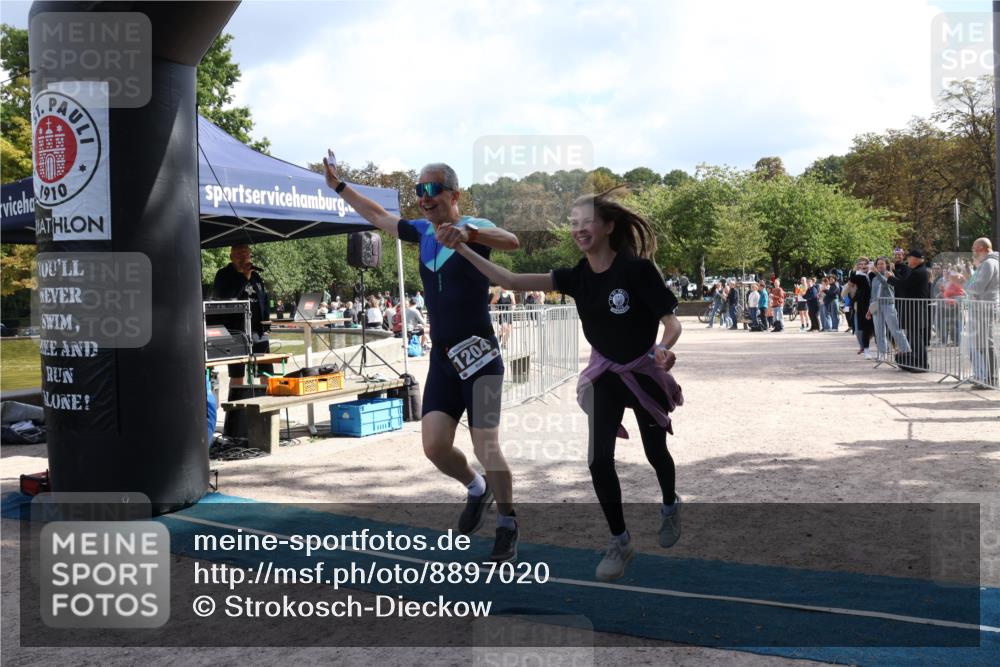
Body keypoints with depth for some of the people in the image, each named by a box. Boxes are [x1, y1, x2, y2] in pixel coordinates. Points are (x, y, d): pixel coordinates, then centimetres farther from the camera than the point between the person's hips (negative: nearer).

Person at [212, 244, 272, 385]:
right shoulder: (223, 275, 0)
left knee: (267, 372, 7)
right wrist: (244, 277, -16)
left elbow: (264, 298, 21)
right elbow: (224, 297, -16)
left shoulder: (255, 275, 16)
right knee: (237, 376, -3)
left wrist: (266, 320, 10)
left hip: (258, 331, 5)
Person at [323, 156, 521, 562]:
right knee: (435, 446, -3)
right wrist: (338, 185, 30)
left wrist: (469, 233, -51)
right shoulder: (423, 231, 10)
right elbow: (378, 216, 27)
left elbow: (511, 241, -33)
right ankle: (477, 490, 28)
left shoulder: (473, 227, -11)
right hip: (442, 359, 6)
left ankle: (508, 526, 14)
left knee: (485, 448, -8)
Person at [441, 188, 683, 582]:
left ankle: (670, 507, 49)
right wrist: (462, 250, -25)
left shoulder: (637, 269, -22)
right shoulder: (577, 276, -9)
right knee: (599, 461, -5)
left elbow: (671, 321, -18)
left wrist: (664, 347, -42)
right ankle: (620, 543, 14)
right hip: (605, 375, 3)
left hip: (645, 375, -3)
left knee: (655, 452, 16)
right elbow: (512, 281, -16)